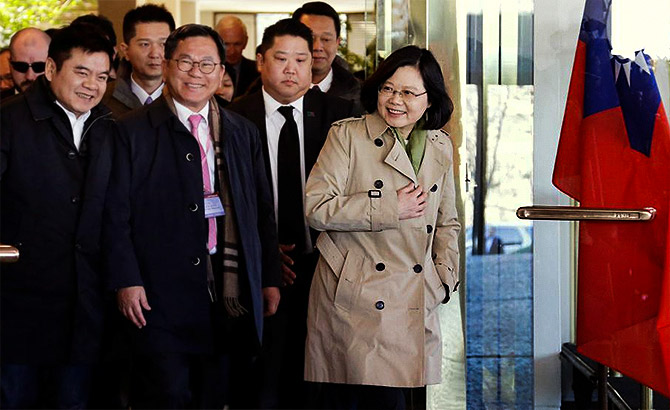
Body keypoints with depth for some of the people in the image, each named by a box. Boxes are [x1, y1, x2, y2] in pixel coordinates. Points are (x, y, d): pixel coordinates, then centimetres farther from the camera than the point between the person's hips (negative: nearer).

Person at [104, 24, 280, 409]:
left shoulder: (243, 132, 14)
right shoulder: (133, 131, 0)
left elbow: (263, 213, 15)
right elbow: (117, 214, -4)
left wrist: (270, 279, 11)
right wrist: (126, 280, -12)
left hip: (229, 297, 4)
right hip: (160, 296, -4)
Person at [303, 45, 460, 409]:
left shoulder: (440, 147, 14)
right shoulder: (347, 136, -2)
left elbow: (447, 223, 24)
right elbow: (316, 207, -11)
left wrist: (445, 276, 8)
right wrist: (391, 208, -11)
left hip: (412, 306, 4)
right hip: (353, 302, -4)